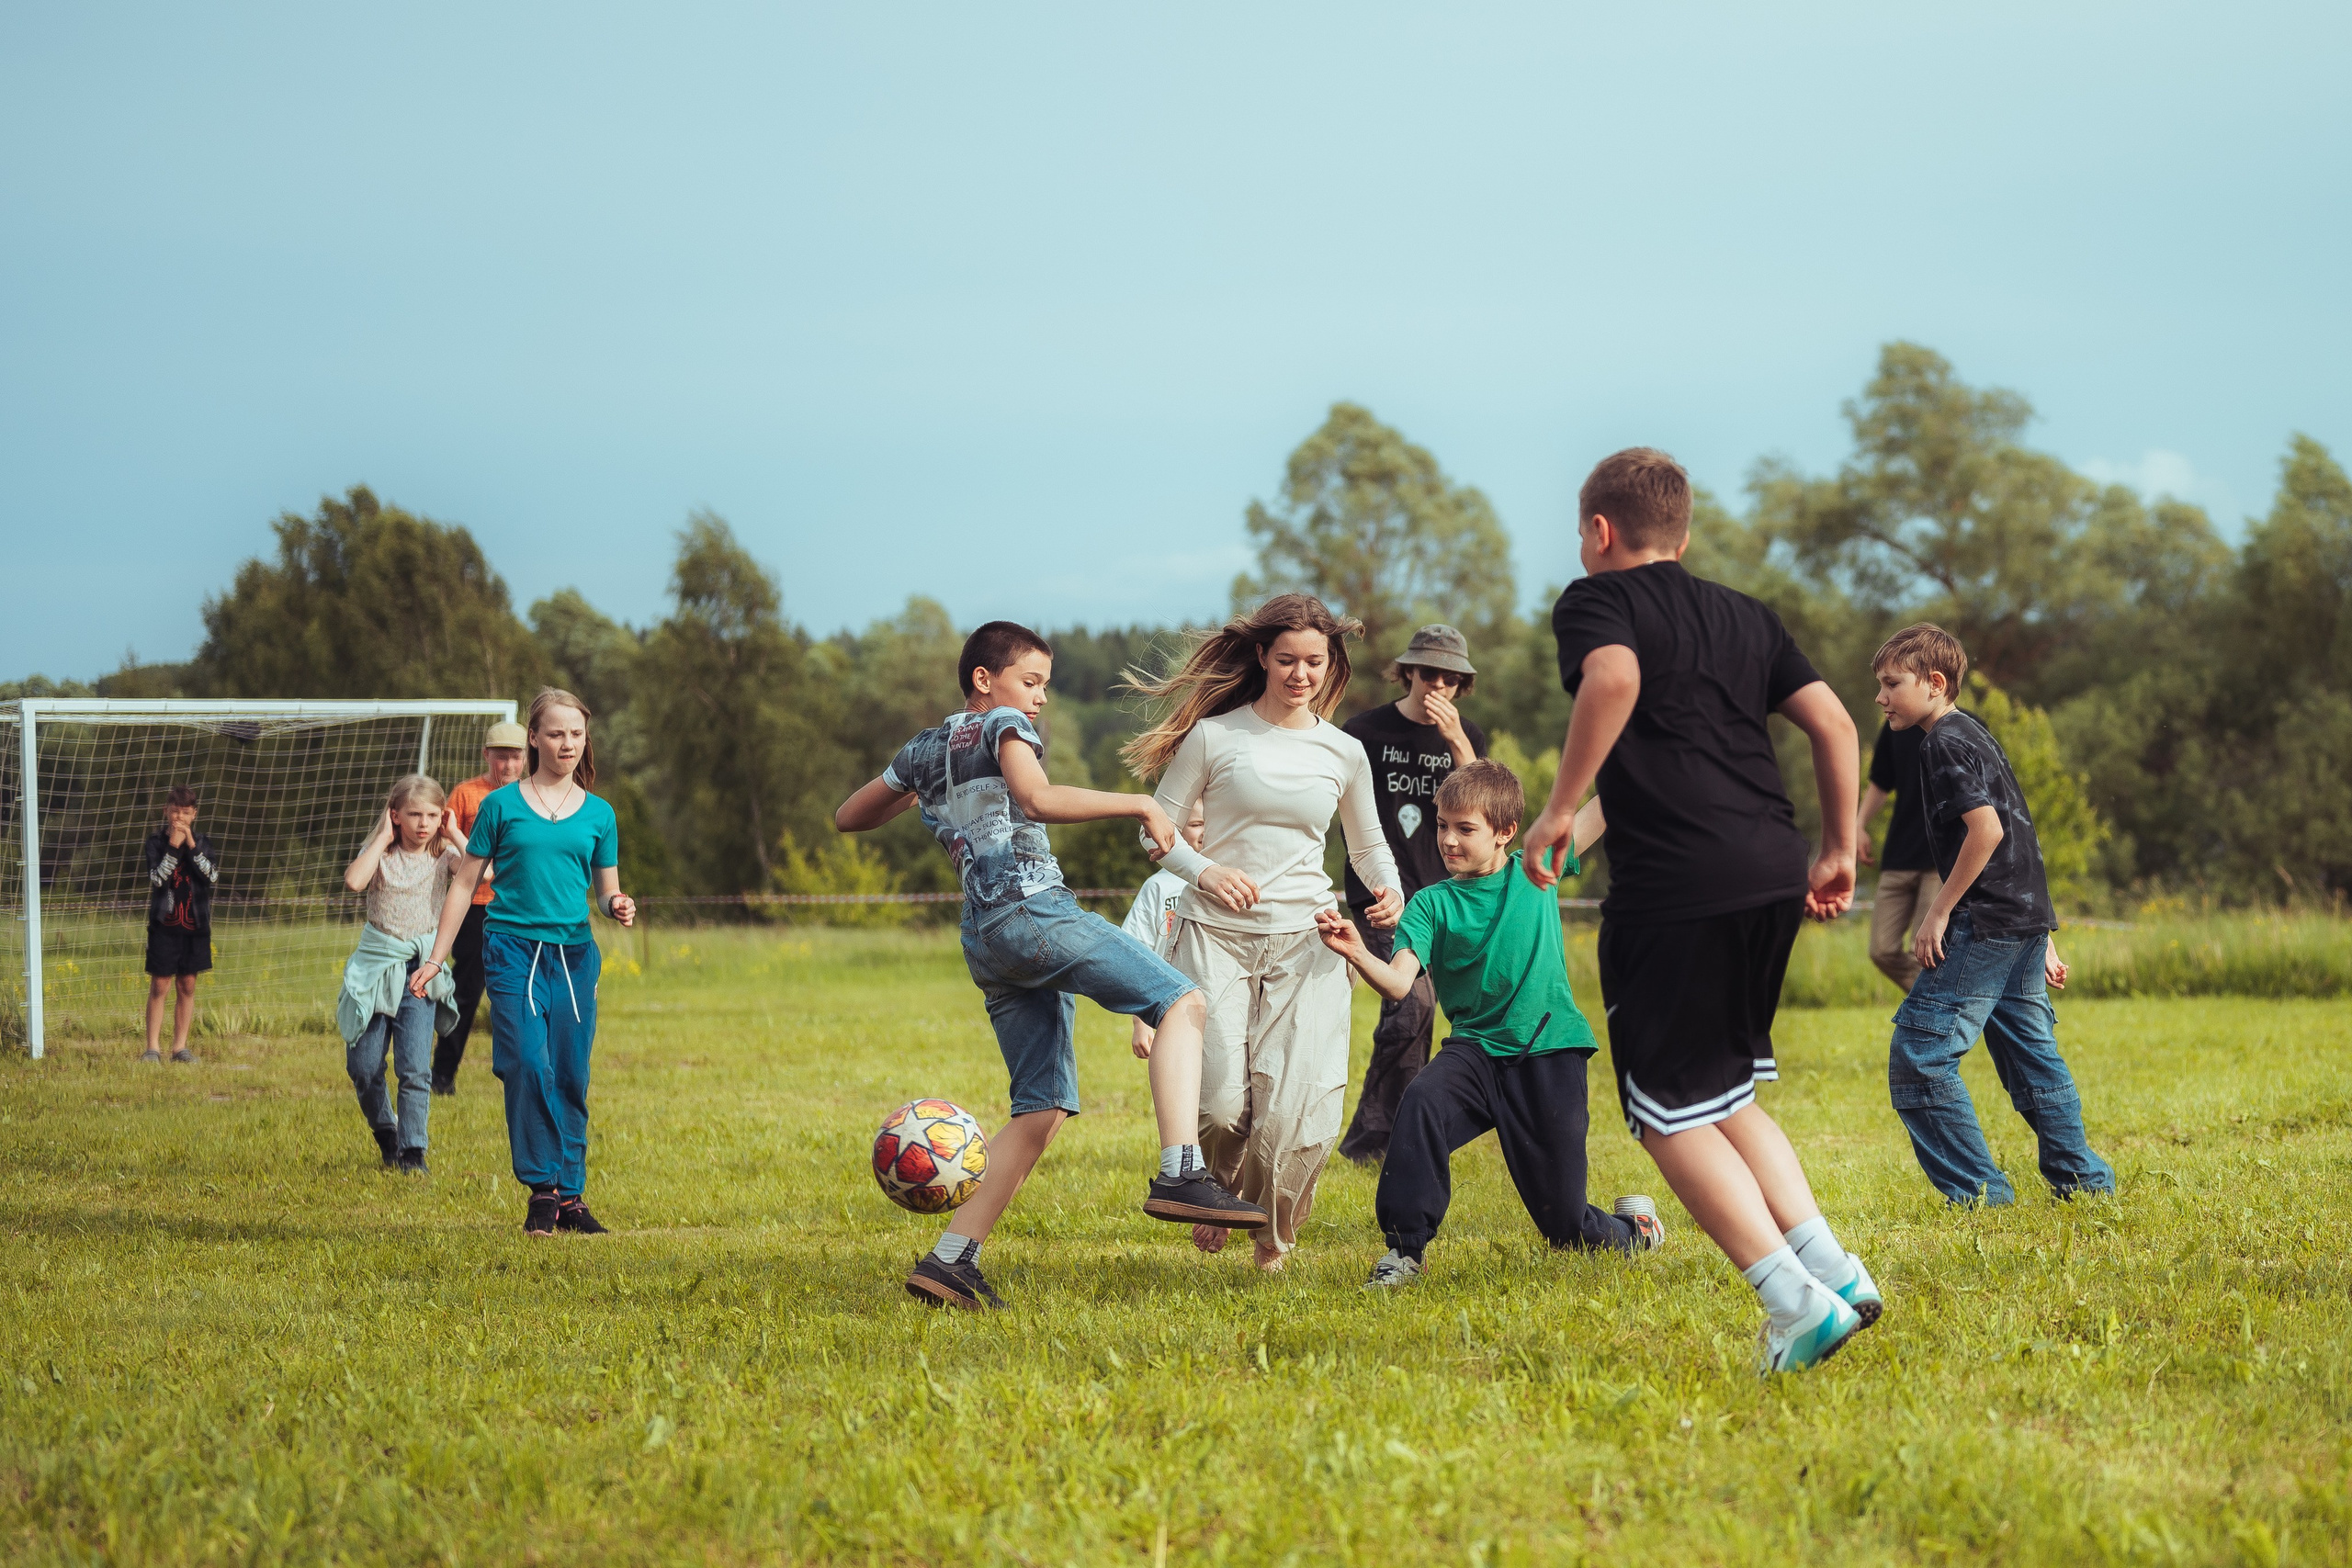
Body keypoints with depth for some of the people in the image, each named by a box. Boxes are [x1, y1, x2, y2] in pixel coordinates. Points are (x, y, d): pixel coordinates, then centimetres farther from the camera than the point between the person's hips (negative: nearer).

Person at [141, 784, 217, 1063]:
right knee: (159, 986, -3)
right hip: (164, 924, -3)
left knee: (187, 986, 5)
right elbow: (155, 879, -14)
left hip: (194, 924, 3)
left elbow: (213, 877, -8)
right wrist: (173, 848, -19)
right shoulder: (156, 841, -1)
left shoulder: (201, 843, 7)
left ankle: (180, 1046, 11)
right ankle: (153, 1047, 0)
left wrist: (192, 847, -14)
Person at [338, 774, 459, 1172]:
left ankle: (412, 1151, -6)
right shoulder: (381, 853, -2)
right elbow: (354, 881, -24)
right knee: (363, 1068, 4)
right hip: (375, 967, 1)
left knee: (415, 1070, -12)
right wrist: (383, 839, -15)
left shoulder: (443, 855, 1)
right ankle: (386, 1137, 27)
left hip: (421, 971, -1)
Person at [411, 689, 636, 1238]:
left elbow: (607, 892, 17)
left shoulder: (598, 815, 11)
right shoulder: (501, 805, 4)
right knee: (528, 1066, -16)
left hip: (574, 955, 3)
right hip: (512, 948, -3)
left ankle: (570, 1196, 10)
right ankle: (541, 1188, -9)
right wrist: (436, 957, 5)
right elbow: (465, 883, 8)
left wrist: (618, 906, -8)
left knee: (570, 1079, 3)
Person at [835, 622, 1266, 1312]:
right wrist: (1139, 805, -17)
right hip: (1034, 910, -8)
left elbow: (848, 817, 36)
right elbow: (1038, 799, -19)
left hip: (982, 940, 8)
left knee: (1044, 1108, 6)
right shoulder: (1003, 727, 2)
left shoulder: (924, 750, 24)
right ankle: (1180, 1174, -28)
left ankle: (948, 1259, -3)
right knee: (1181, 1003, -9)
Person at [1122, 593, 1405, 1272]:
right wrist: (1204, 870, -12)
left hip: (1305, 940, 2)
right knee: (1220, 1101, -15)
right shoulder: (1214, 736, 1)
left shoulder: (1343, 753, 10)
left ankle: (1273, 1239, 15)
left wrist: (1388, 888, 1)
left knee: (1299, 1109, -11)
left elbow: (1368, 846, 23)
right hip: (1216, 934, -2)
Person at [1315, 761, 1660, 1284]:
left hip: (1549, 1051, -1)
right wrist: (1357, 954, -32)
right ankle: (1405, 1249, -25)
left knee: (1567, 1225, 2)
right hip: (1478, 1049, 1)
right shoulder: (1432, 903, 0)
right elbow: (1398, 981, -14)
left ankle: (1632, 1229, 38)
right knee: (1421, 1101, -34)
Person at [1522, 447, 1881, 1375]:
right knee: (1727, 1092, 22)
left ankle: (1797, 1301, -11)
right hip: (1773, 873, 7)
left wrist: (1560, 808, -14)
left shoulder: (1596, 599, 4)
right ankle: (1830, 1265, 8)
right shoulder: (1743, 616, 22)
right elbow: (1833, 722, 14)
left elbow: (1614, 678, -19)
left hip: (1674, 885, -7)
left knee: (1671, 1115, 2)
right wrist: (1838, 852, 21)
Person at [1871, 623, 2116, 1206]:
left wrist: (1940, 910, -16)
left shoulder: (1944, 742, -10)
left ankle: (1979, 1192, -10)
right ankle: (2082, 1179, 22)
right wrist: (2042, 938, 24)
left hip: (1984, 925, -10)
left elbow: (1987, 828, -22)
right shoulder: (1975, 734, 20)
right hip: (2027, 918, 10)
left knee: (1917, 1054, -9)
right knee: (2029, 1054, 18)